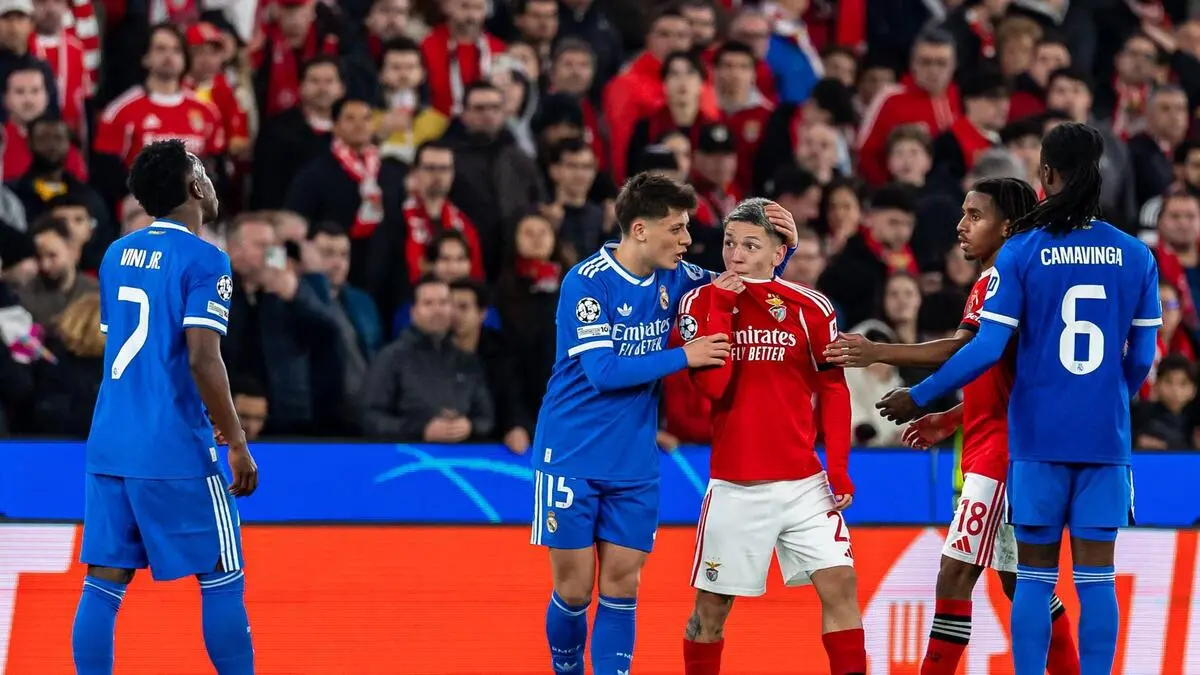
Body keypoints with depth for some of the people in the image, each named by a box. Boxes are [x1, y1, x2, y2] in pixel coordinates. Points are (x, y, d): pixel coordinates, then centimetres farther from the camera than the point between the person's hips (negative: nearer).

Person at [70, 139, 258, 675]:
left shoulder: (117, 255, 12)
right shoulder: (202, 260, -9)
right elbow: (202, 359, -18)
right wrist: (236, 443, -10)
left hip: (110, 445, 6)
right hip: (176, 451, -6)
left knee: (103, 584, 5)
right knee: (221, 579, 5)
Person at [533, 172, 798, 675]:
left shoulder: (672, 279, 3)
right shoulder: (586, 283, -14)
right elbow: (604, 371, -21)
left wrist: (782, 246, -2)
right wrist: (683, 357, -18)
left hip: (634, 467, 5)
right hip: (572, 461, -5)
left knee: (621, 587, 0)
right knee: (574, 591, 0)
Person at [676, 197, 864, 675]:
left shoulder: (810, 308, 1)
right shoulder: (701, 303, -1)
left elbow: (832, 391, 6)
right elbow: (713, 385, -14)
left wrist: (839, 469, -1)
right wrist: (721, 307, -15)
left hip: (803, 483, 1)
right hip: (733, 487, -1)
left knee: (840, 586, -11)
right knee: (711, 604, 5)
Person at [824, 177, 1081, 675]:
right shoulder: (991, 284, 18)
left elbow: (964, 353, -27)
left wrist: (878, 353, -31)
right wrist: (951, 419, 18)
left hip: (998, 449, -11)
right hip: (992, 445, 11)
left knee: (955, 574, -12)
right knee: (1020, 580, 14)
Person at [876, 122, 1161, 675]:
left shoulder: (1021, 252, -6)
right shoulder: (1135, 256, 1)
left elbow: (987, 349, -9)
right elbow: (1141, 358, 5)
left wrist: (919, 398, 3)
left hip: (1039, 436, -1)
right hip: (1105, 437, 1)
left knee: (1035, 576, 4)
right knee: (1096, 576, 2)